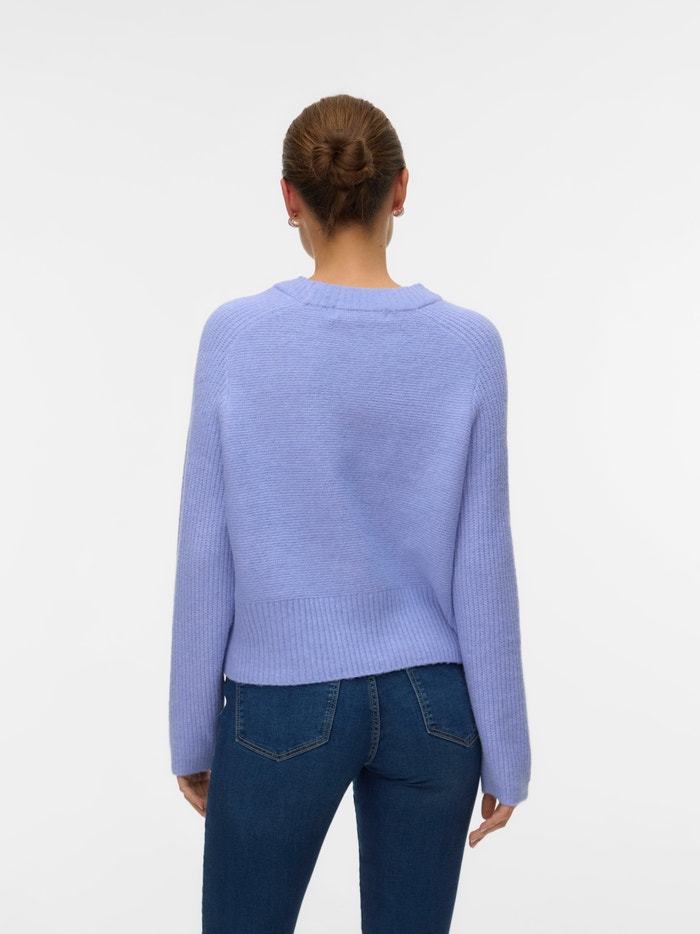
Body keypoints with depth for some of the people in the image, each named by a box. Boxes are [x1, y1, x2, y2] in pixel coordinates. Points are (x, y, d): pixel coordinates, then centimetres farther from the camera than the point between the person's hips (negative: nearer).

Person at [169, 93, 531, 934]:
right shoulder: (467, 346, -9)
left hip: (284, 707, -1)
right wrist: (504, 750, 3)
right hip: (429, 707, 2)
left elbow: (206, 555, -8)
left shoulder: (237, 338, -12)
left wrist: (191, 731, 4)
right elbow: (482, 564, -7)